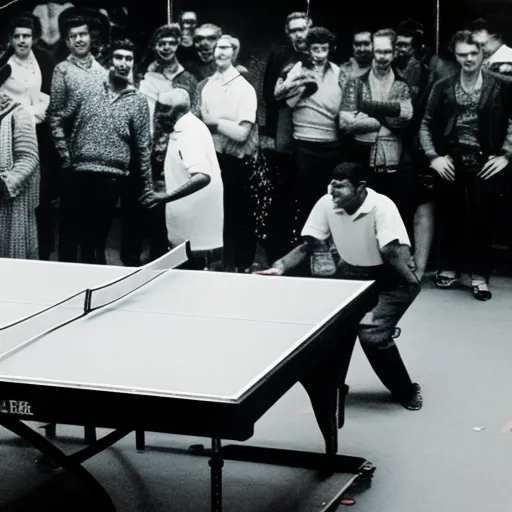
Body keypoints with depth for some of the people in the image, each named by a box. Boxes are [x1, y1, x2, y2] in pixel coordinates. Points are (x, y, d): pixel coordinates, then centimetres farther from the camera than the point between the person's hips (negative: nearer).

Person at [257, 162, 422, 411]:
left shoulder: (381, 207, -25)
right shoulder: (326, 205, -10)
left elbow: (395, 252, -32)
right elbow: (308, 246, -5)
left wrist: (412, 284, -43)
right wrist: (280, 267, -19)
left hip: (389, 278, -5)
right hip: (351, 275, 5)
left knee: (373, 335, -23)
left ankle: (406, 391, 3)